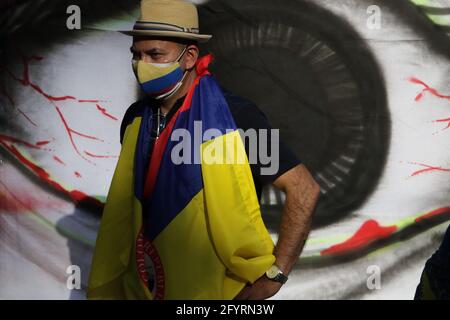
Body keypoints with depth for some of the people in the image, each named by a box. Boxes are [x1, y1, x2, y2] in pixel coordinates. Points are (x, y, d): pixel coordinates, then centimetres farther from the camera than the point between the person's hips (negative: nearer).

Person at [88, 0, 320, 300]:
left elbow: (304, 190, -17)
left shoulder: (235, 116, -19)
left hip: (218, 289, -5)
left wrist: (273, 276, -19)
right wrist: (112, 278, 11)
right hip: (143, 286, 5)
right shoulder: (135, 118, -1)